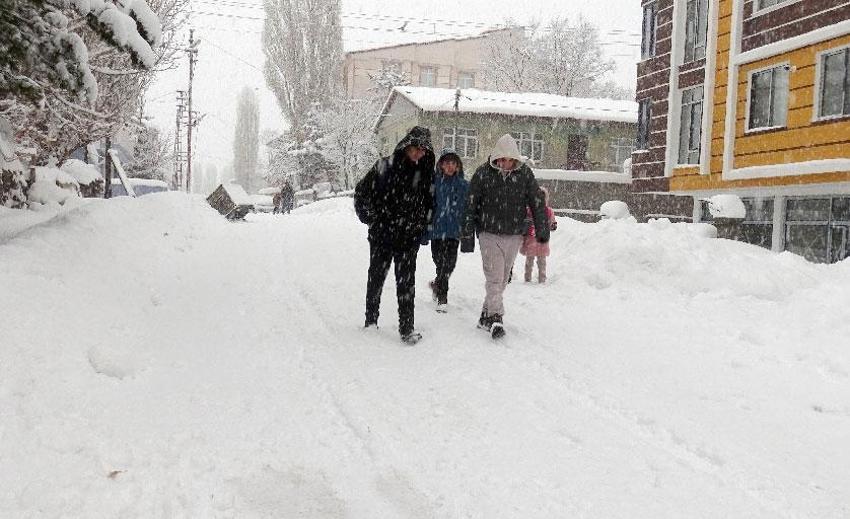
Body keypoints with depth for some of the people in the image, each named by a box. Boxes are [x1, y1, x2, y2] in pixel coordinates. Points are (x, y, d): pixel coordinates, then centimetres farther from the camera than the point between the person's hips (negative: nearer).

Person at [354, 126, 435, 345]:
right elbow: (361, 192, 0)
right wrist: (372, 219, -4)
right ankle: (371, 320, 27)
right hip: (382, 235, -1)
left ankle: (407, 328, 4)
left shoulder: (426, 172, 4)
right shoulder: (385, 166, -7)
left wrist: (422, 225, 7)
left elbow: (429, 202, 17)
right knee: (376, 277, 11)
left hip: (409, 238, 2)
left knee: (406, 282, -1)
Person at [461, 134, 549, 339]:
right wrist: (467, 236, -4)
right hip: (489, 234, -3)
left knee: (503, 278, 10)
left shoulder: (525, 173, -1)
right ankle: (495, 318, -7)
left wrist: (542, 230, 8)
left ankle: (486, 315, 21)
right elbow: (470, 206, -3)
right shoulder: (483, 173, -7)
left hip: (514, 236, 3)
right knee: (494, 278, -10)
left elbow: (537, 203, 7)